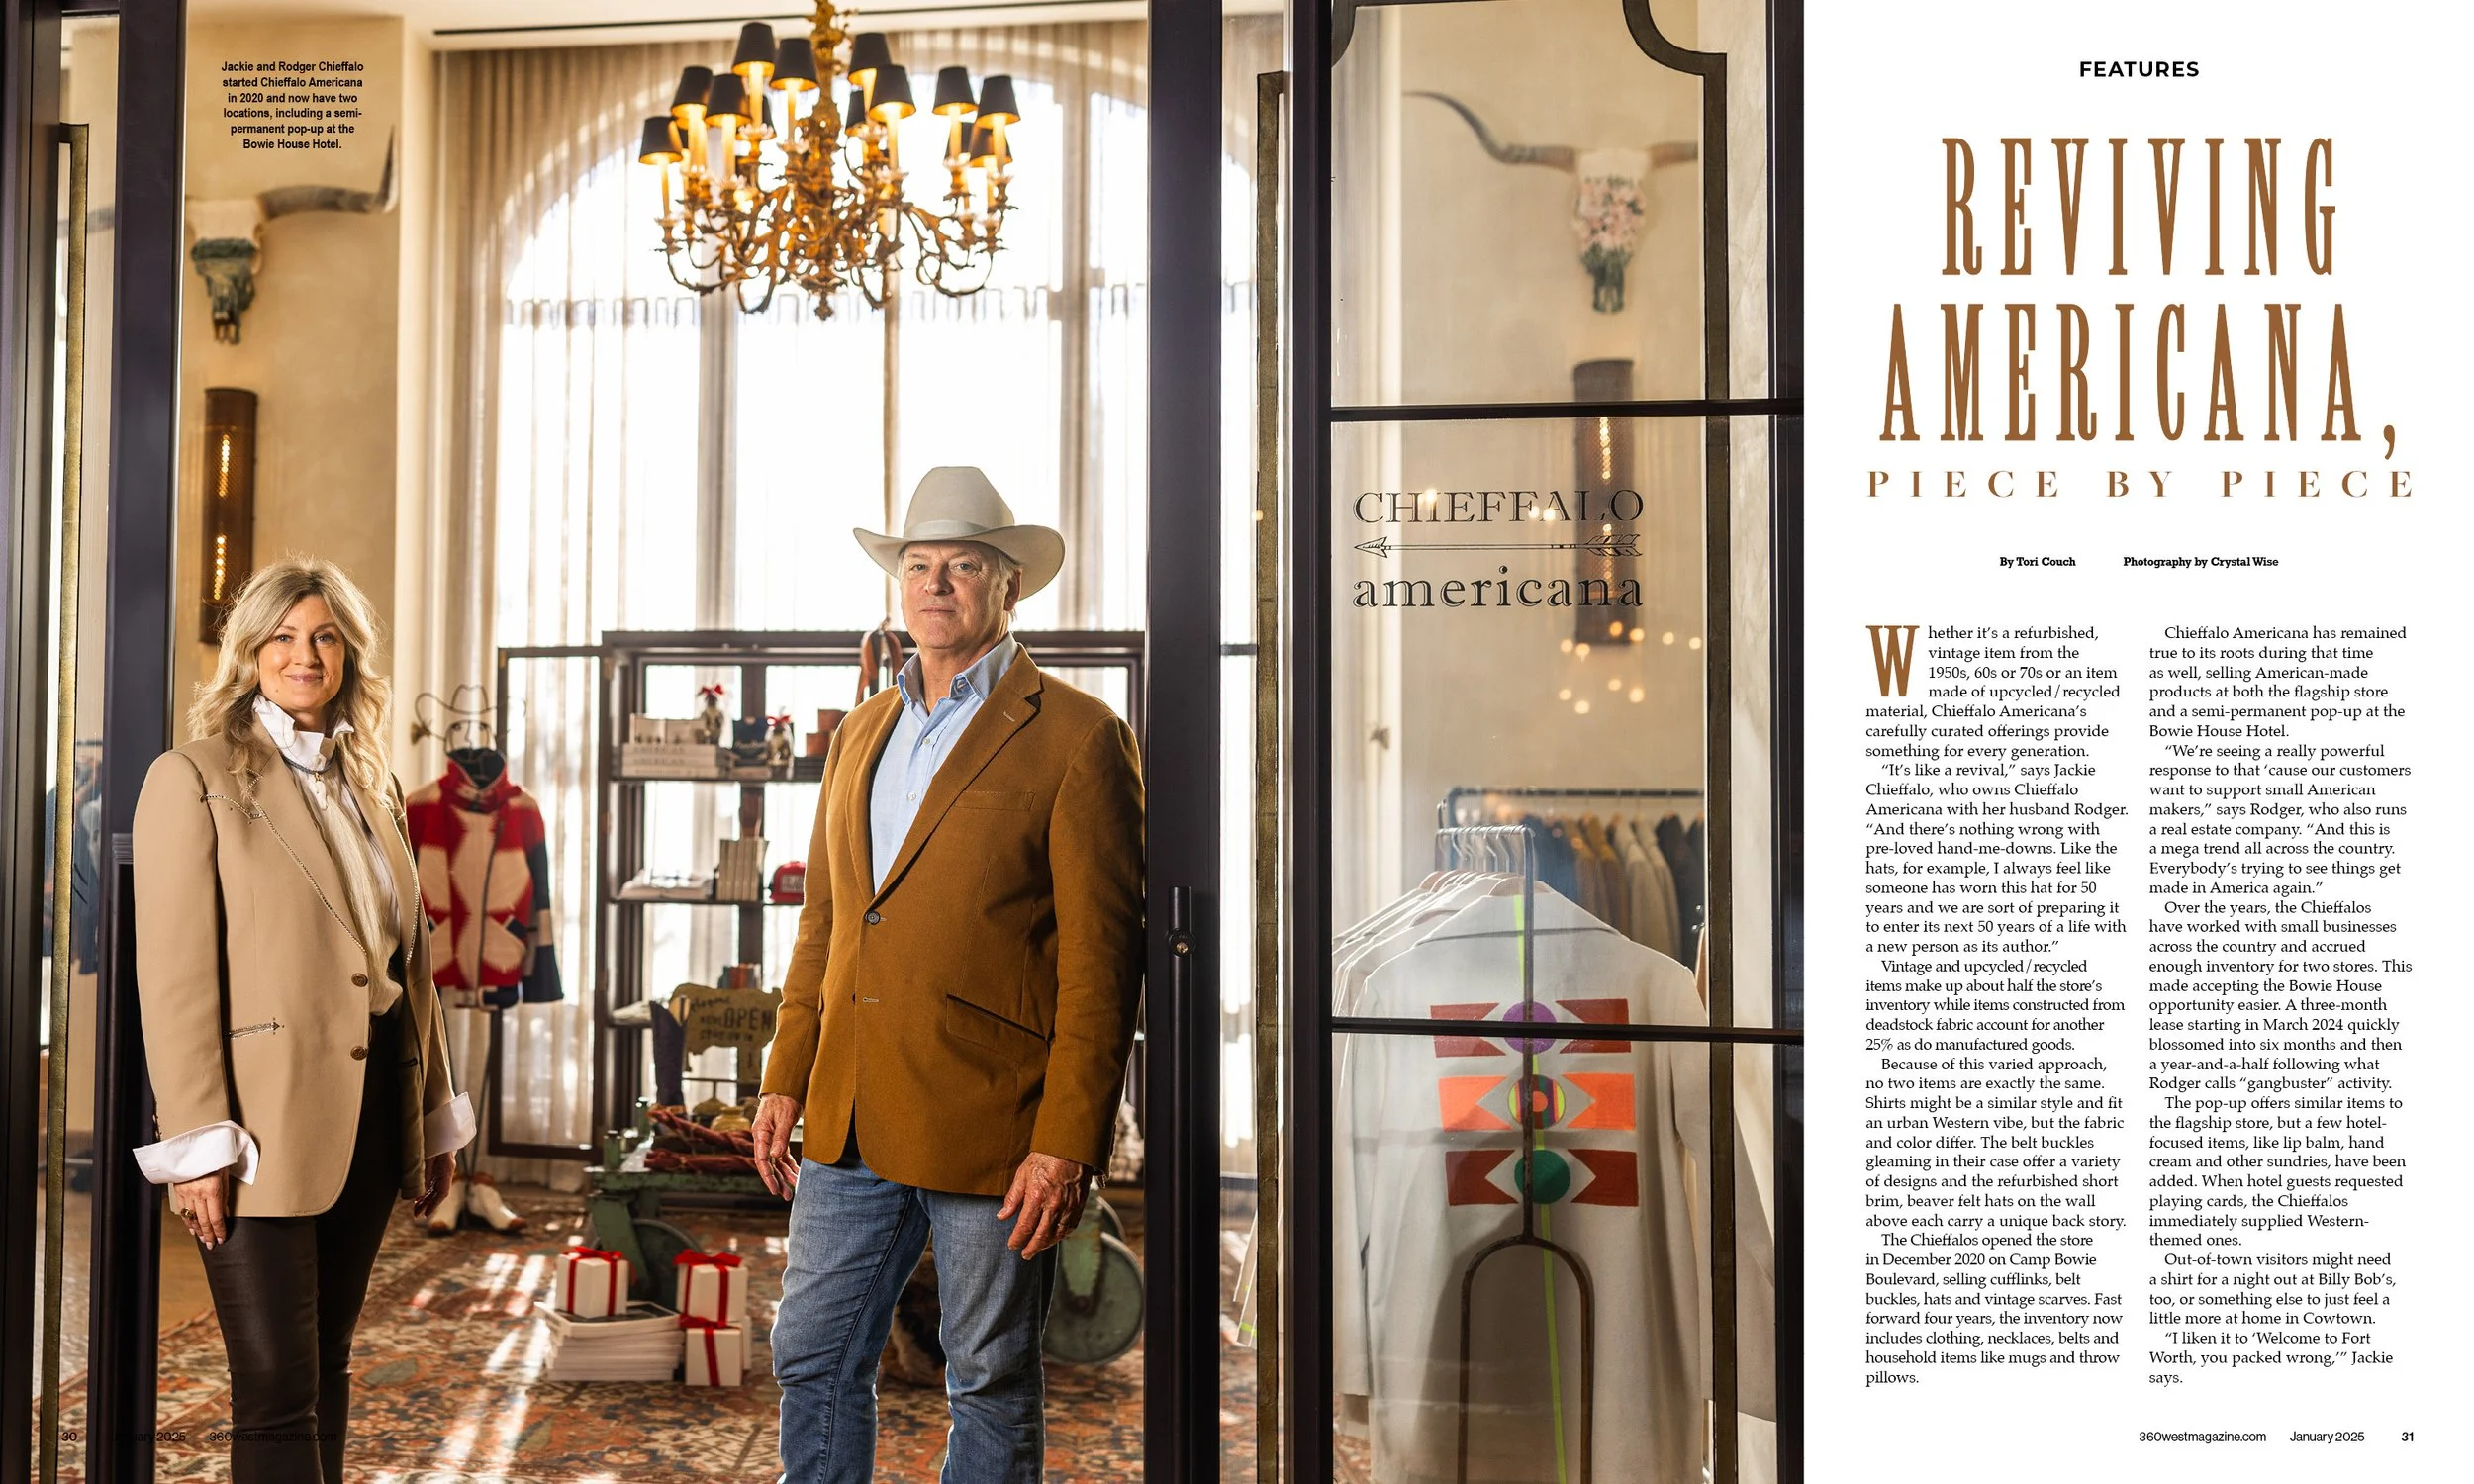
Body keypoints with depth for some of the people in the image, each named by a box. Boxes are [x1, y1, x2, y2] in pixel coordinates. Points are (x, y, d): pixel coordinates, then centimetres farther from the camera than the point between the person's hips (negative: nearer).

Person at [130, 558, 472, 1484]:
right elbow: (175, 975, -10)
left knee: (326, 1371, 14)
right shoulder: (194, 779, -5)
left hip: (370, 1112, 6)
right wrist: (198, 1143, -15)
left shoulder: (372, 785, 15)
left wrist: (436, 1112, 14)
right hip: (265, 1123, -6)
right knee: (277, 1393, -6)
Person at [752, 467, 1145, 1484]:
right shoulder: (861, 733, 14)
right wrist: (785, 1082, 12)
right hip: (851, 1123, 6)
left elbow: (1102, 960, -10)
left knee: (991, 1388, 8)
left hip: (990, 1132, -6)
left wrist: (1068, 1142, -15)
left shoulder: (1076, 738, -7)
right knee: (812, 1361, 12)